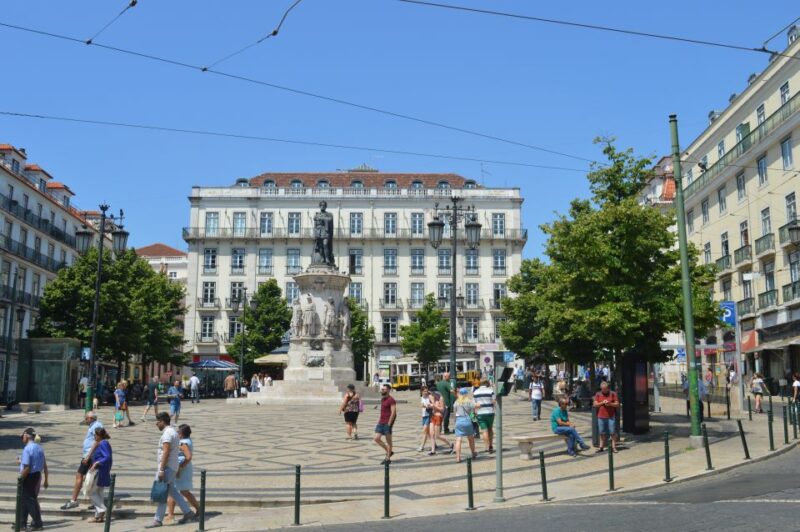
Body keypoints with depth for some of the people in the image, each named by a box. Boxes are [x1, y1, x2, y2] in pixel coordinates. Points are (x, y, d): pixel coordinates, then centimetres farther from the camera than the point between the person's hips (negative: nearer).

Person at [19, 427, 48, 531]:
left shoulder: (27, 449, -18)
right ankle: (22, 523, 26)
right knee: (24, 500, 19)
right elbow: (44, 465, 11)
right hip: (37, 475, 8)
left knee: (30, 500, 2)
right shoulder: (39, 448, 7)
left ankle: (38, 524, 6)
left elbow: (26, 468, -23)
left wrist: (20, 479, -11)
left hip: (29, 477, -8)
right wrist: (46, 480, 17)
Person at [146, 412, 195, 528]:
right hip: (173, 467, 10)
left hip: (167, 467, -10)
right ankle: (188, 512, 16)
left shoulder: (167, 434, -16)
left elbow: (166, 453, -22)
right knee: (172, 491, 14)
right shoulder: (173, 432, 16)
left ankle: (158, 520, -1)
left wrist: (161, 470, -24)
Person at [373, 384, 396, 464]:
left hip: (387, 423, -9)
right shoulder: (382, 399, 15)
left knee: (388, 441, 1)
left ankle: (388, 458, 9)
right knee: (377, 438, 3)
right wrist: (378, 421, 18)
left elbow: (393, 412, -17)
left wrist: (389, 424, -20)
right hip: (381, 423, 9)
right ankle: (389, 452, 19)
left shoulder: (391, 400, -12)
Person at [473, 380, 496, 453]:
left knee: (484, 430, 1)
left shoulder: (475, 392, 4)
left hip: (480, 413, 0)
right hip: (489, 412, 0)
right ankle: (490, 446, 18)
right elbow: (494, 402, -6)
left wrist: (475, 412, 14)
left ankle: (486, 447, -5)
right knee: (490, 429, 16)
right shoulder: (490, 391, -4)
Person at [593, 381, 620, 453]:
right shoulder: (598, 394, 8)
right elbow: (595, 404, 3)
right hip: (601, 417, 2)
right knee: (602, 433, 7)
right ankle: (601, 447, 14)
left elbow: (617, 404, 2)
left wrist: (610, 404, -15)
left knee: (612, 432, -4)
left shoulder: (613, 394, 3)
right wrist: (602, 403, -12)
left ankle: (614, 447, 2)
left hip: (611, 416, -2)